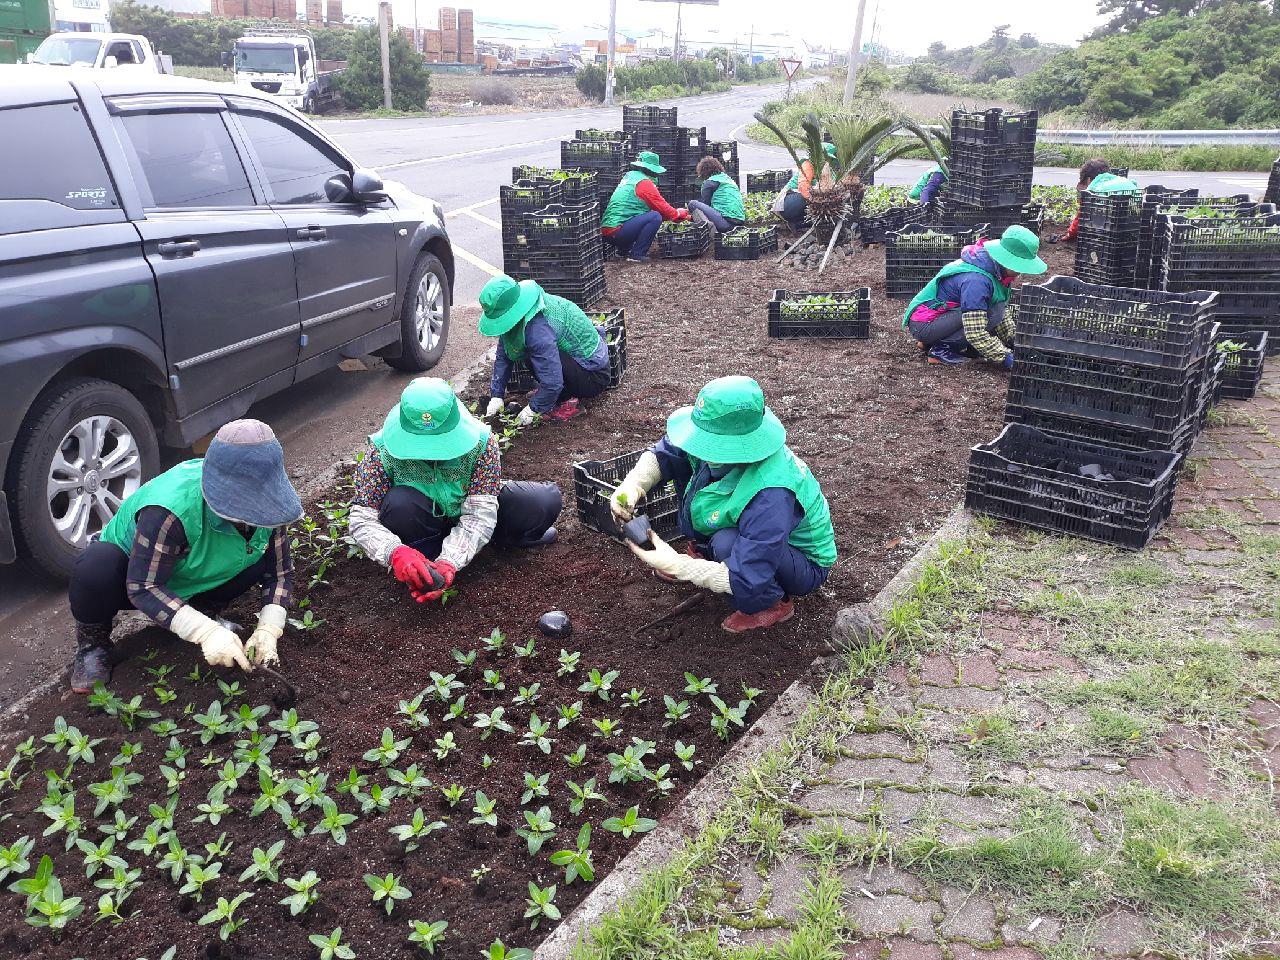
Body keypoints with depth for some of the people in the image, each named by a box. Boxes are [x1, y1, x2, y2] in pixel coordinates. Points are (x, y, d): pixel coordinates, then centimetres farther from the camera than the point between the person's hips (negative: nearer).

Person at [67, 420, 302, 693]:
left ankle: (203, 611, 4)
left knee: (266, 554, -19)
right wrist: (206, 632, -46)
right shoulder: (171, 510, -40)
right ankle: (93, 641, -7)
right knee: (96, 567, -39)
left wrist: (268, 630, -28)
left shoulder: (262, 505, -21)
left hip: (193, 582, 5)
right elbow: (143, 587, -37)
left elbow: (280, 570, -13)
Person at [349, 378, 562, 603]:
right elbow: (362, 519, -26)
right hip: (425, 522, 0)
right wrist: (395, 552, -47)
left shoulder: (481, 442, -26)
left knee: (547, 501, -21)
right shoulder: (382, 449, -26)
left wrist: (449, 562, -45)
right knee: (399, 503, -37)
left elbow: (480, 512, -29)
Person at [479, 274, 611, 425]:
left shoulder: (538, 328, -33)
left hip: (594, 377, -9)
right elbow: (503, 356, 3)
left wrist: (533, 410, -19)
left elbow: (552, 382, -33)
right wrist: (497, 396, -2)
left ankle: (567, 400, -8)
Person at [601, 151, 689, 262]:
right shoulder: (644, 182, -9)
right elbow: (661, 206, -5)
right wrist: (681, 215, 11)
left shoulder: (629, 176, 18)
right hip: (617, 231, -9)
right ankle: (637, 255, -10)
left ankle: (624, 249, 17)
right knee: (656, 217, -13)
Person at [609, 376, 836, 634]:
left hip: (806, 567, -7)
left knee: (726, 543, -36)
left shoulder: (771, 496, -41)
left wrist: (676, 566, -36)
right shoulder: (721, 445, -21)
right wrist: (632, 486, -26)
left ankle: (774, 604, -8)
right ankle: (704, 555, 12)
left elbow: (746, 583, -39)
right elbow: (663, 455, -6)